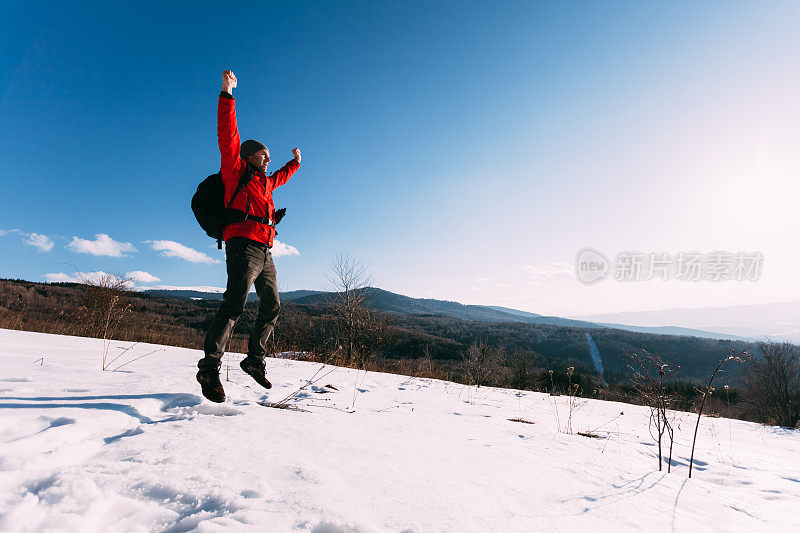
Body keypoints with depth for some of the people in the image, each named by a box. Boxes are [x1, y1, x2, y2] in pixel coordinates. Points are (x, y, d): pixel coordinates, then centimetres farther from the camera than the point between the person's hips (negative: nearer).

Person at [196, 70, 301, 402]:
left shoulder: (265, 182, 29)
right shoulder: (236, 170, 9)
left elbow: (281, 177, 51)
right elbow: (228, 136, -1)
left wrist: (295, 163, 58)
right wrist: (227, 94, -5)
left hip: (264, 252, 9)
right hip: (243, 246, -9)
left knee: (272, 306, 9)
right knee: (235, 303, -22)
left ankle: (254, 359, 19)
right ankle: (210, 367, -20)